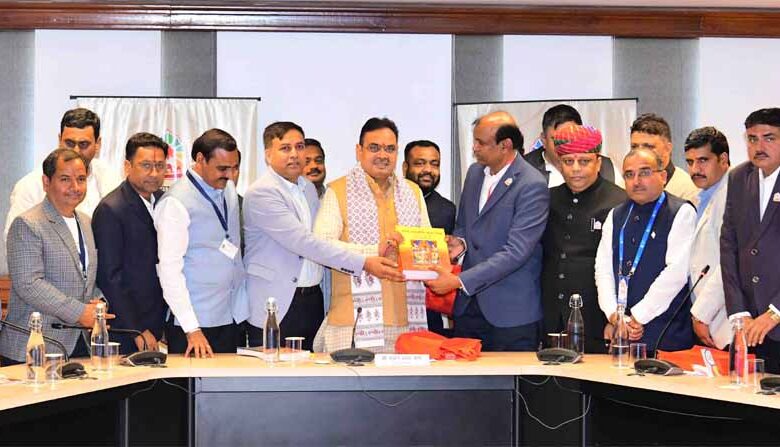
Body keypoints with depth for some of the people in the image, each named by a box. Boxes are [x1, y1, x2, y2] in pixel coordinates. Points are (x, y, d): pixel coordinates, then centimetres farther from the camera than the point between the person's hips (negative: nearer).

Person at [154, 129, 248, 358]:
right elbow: (169, 270, -16)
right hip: (195, 323, -6)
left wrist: (241, 307, 13)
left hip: (233, 317, 6)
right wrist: (192, 329, -20)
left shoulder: (229, 189, 10)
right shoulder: (175, 203, -13)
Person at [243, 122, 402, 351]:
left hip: (312, 300, 7)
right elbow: (302, 242, -21)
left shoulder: (309, 187, 14)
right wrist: (363, 263, -23)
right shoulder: (261, 193, -12)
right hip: (275, 306, -7)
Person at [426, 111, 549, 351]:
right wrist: (460, 241, -3)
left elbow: (516, 251, -21)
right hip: (468, 305, 6)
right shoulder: (475, 172, 9)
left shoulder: (532, 186, -15)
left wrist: (459, 281, -23)